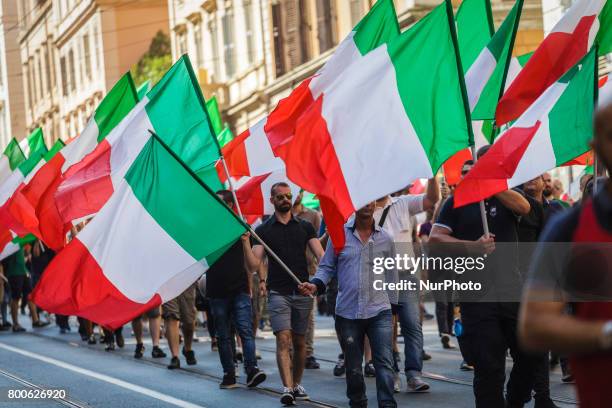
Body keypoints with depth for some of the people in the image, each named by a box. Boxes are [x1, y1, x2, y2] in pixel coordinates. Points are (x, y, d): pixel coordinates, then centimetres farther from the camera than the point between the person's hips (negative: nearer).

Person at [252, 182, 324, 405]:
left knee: (299, 342, 8)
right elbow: (256, 259, -5)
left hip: (303, 292, 2)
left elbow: (320, 254, 0)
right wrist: (261, 280, -25)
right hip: (278, 292, -2)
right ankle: (287, 388, -19)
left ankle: (297, 384, 21)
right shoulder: (264, 230, 6)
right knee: (283, 339, -13)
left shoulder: (305, 227, 10)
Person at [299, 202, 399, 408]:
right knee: (353, 367, 8)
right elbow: (327, 267, 7)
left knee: (384, 362, -11)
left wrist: (392, 305, 14)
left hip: (379, 312, 0)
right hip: (348, 312, 0)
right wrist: (316, 284, -11)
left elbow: (391, 274, 14)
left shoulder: (385, 238, 7)